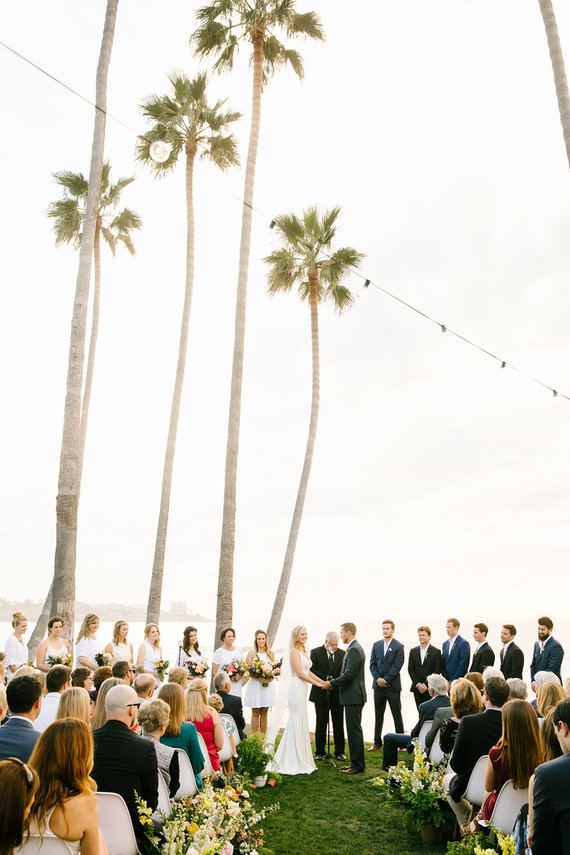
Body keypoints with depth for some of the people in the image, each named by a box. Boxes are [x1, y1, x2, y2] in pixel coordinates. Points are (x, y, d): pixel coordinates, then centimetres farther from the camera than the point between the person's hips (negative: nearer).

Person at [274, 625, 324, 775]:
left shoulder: (304, 651, 16)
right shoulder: (294, 651, -12)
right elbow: (300, 673, -15)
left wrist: (321, 680, 9)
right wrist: (317, 684, -9)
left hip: (302, 690, 9)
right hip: (296, 689, -9)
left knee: (300, 724, 14)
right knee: (297, 724, -3)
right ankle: (295, 763, 4)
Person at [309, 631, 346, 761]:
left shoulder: (342, 653, 5)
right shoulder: (315, 652, -4)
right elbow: (312, 670, -10)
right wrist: (326, 678, -18)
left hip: (337, 693, 2)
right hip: (321, 693, -2)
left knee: (339, 723, 6)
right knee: (321, 723, 6)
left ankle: (339, 751, 18)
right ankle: (320, 752, 17)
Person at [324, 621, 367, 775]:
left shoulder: (354, 650, -19)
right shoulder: (355, 648, 14)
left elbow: (348, 675, -23)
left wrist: (331, 683, -11)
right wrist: (333, 681, 11)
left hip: (353, 697, -11)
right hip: (352, 696, 11)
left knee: (354, 731, -3)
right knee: (354, 730, 15)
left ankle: (357, 766, 4)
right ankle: (356, 762, 23)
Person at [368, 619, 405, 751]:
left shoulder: (398, 646, -5)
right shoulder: (376, 645, 9)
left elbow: (397, 666, -11)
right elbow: (372, 664, 6)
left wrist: (385, 680, -15)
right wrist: (378, 679, -8)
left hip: (393, 686, -4)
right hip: (378, 686, 4)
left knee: (397, 716, 4)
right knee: (378, 716, 10)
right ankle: (377, 743, 18)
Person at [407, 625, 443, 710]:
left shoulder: (436, 652, 0)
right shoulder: (413, 651, 10)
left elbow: (437, 671, -5)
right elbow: (410, 670, 7)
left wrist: (426, 685, -12)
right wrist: (418, 684, -6)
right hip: (417, 689, 3)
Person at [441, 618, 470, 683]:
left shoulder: (463, 643, -9)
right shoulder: (445, 644, 13)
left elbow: (463, 665, -13)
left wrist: (452, 681, -12)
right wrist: (445, 680, 1)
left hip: (458, 681, -6)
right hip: (446, 682, 6)